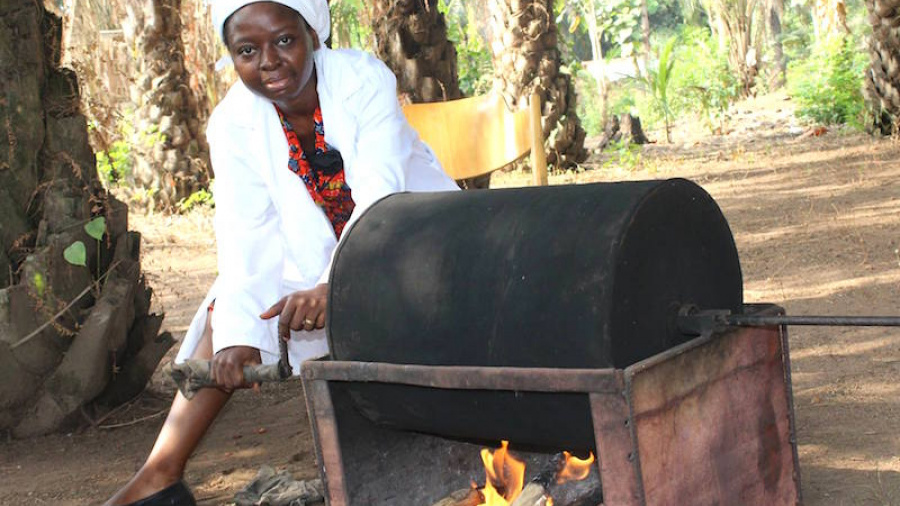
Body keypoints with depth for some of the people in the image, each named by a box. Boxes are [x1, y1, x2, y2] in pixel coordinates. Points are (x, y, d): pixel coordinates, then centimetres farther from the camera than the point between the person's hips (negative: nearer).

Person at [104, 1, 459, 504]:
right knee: (230, 310, -12)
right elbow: (247, 240, -20)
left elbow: (380, 197, -34)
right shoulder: (232, 124, -13)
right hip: (315, 253, 4)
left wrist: (333, 285, -51)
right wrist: (238, 335, -35)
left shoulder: (364, 80, -23)